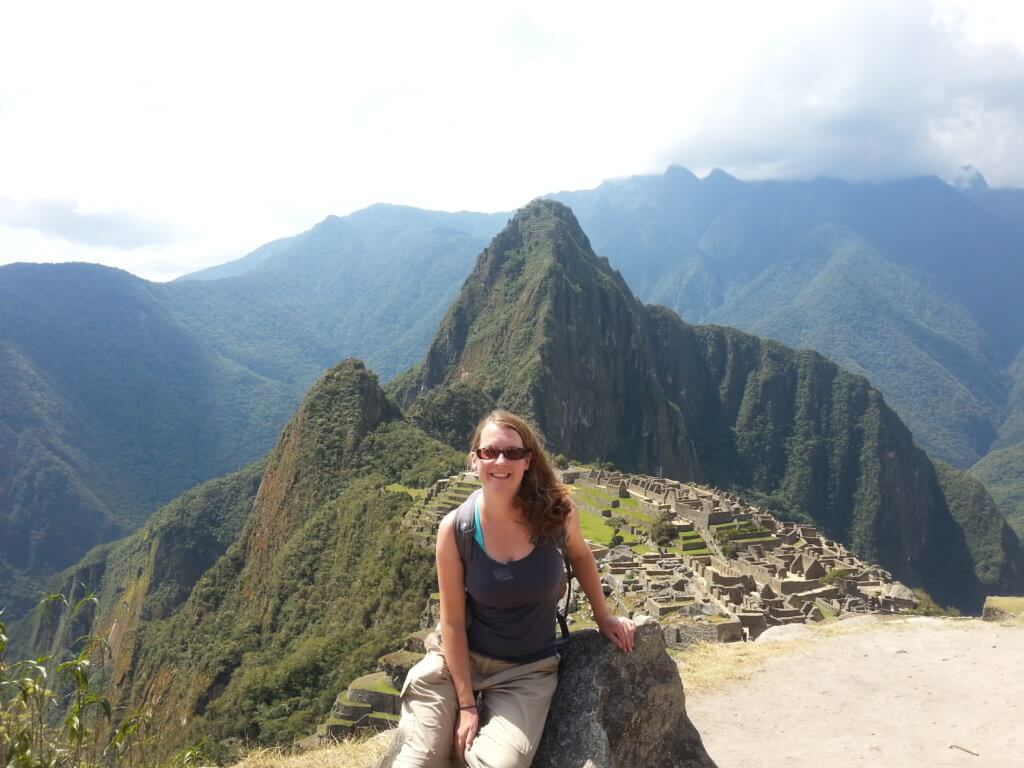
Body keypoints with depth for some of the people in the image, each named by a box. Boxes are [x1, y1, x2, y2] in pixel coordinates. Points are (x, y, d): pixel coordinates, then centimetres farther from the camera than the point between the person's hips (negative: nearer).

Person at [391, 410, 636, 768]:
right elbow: (453, 622, -11)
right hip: (459, 659, 0)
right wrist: (466, 703, -11)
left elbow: (579, 555, 8)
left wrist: (603, 617, 14)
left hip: (529, 670, 1)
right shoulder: (455, 529, -17)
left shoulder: (556, 509, -15)